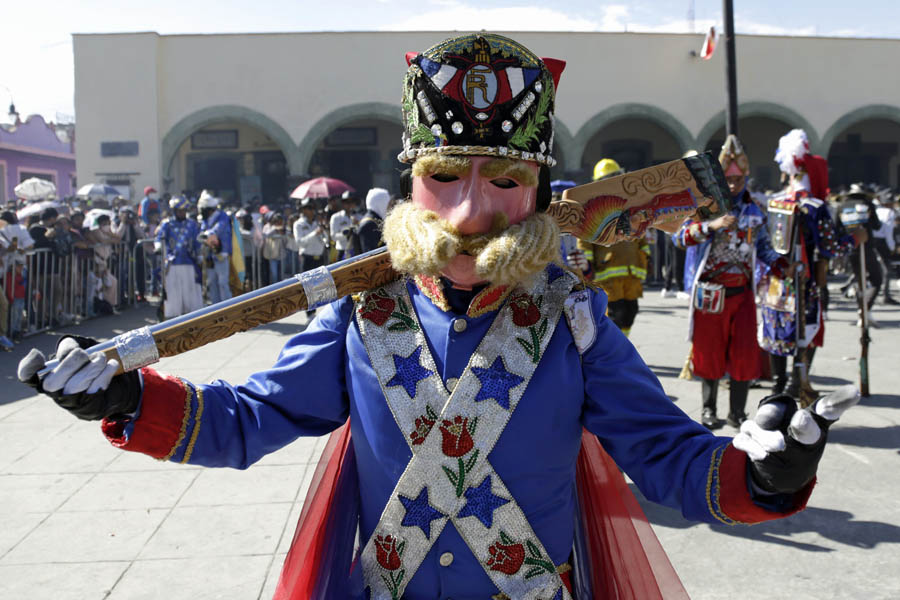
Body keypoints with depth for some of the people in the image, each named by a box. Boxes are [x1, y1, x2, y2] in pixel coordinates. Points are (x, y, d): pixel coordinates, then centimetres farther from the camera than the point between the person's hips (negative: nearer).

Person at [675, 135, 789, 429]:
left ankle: (737, 412, 11)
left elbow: (763, 248, 18)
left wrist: (780, 264, -2)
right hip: (710, 292, -3)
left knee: (745, 353, 0)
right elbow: (680, 236, -15)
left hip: (743, 292, 3)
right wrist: (711, 225, -30)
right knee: (710, 352, 4)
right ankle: (708, 410, 20)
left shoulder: (755, 211, 11)